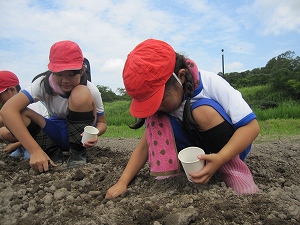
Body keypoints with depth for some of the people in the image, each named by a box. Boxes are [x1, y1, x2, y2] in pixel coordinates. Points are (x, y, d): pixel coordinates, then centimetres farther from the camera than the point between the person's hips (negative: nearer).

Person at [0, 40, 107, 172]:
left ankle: (78, 152, -12)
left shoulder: (91, 91, -20)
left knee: (81, 94, -31)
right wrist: (35, 150, -41)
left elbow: (102, 123, -9)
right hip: (54, 134, 2)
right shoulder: (44, 84, -20)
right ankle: (53, 153, -6)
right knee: (14, 115, -25)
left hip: (79, 136, -1)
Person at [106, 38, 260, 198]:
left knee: (204, 111, -32)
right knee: (156, 118, -18)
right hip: (195, 154, 4)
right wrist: (122, 182, -21)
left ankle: (236, 172, -20)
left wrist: (220, 159, -40)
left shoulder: (211, 83, -26)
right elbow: (145, 146, -10)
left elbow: (251, 126, -27)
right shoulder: (159, 106, -12)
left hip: (231, 149, -3)